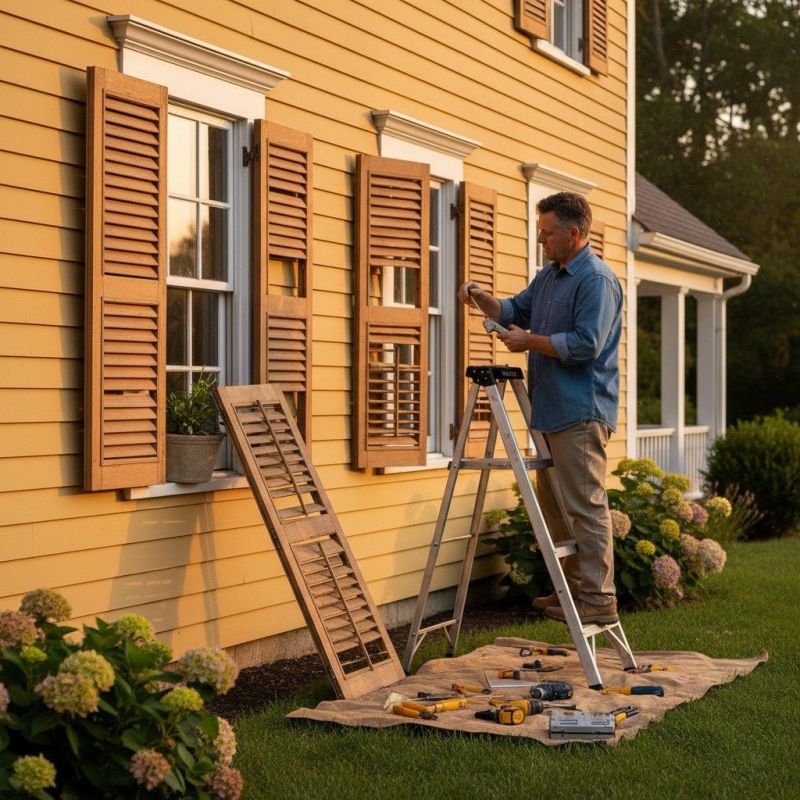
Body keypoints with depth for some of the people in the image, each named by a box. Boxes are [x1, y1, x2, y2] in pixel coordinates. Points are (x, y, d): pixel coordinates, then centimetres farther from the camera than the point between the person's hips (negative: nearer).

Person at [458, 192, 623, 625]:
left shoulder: (597, 280, -13)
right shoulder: (549, 276, 17)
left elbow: (585, 346, -21)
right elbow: (515, 311, 27)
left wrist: (529, 341, -13)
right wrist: (481, 298, 8)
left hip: (581, 413, -10)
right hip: (552, 410, 10)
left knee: (585, 506, -9)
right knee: (554, 504, 14)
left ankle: (598, 599, -5)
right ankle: (572, 588, 23)